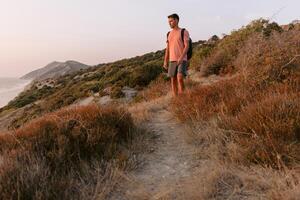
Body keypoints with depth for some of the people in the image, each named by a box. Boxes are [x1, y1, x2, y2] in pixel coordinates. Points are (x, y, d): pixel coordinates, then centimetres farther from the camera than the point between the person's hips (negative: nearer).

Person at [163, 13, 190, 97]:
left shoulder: (184, 32, -1)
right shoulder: (169, 34, 16)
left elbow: (187, 46, -10)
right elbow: (167, 49, 15)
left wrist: (181, 57, -24)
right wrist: (165, 61, 8)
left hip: (182, 60, -5)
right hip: (172, 60, 5)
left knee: (180, 78, -22)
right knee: (173, 80, 2)